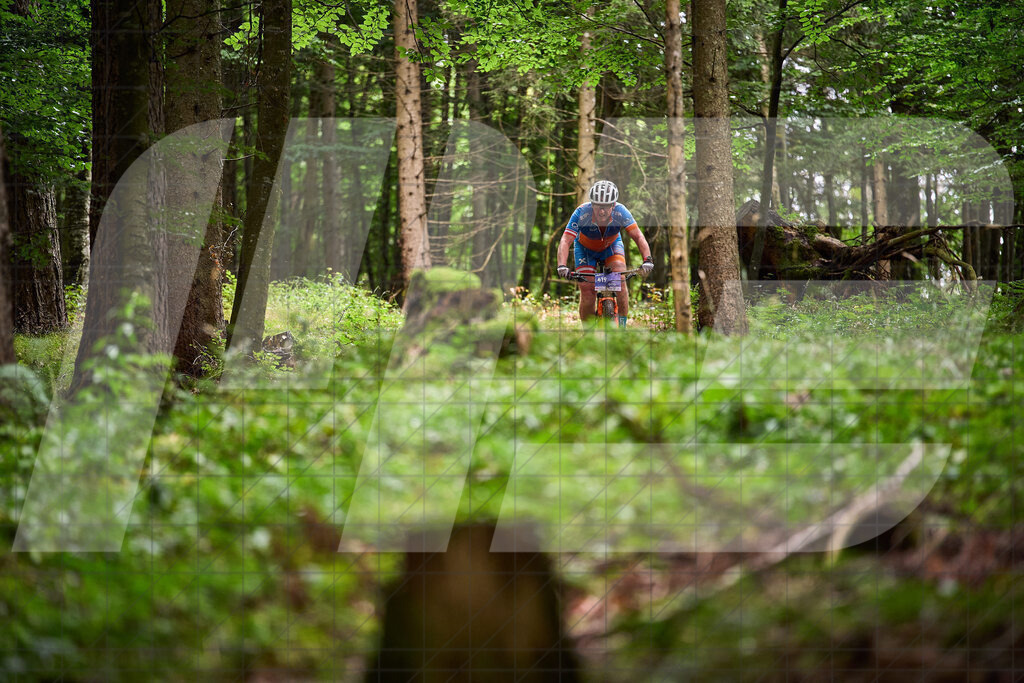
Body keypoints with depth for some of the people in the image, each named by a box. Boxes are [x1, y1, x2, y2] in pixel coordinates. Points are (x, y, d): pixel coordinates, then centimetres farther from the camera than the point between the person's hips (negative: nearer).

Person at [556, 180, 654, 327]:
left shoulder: (620, 212, -32)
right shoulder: (582, 213, -36)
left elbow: (638, 236, -35)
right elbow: (565, 241, -41)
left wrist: (647, 260, -51)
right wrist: (562, 266, -57)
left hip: (611, 245, 1)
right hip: (585, 248, -1)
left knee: (620, 279, -24)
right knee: (587, 292, -12)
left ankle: (622, 326, -11)